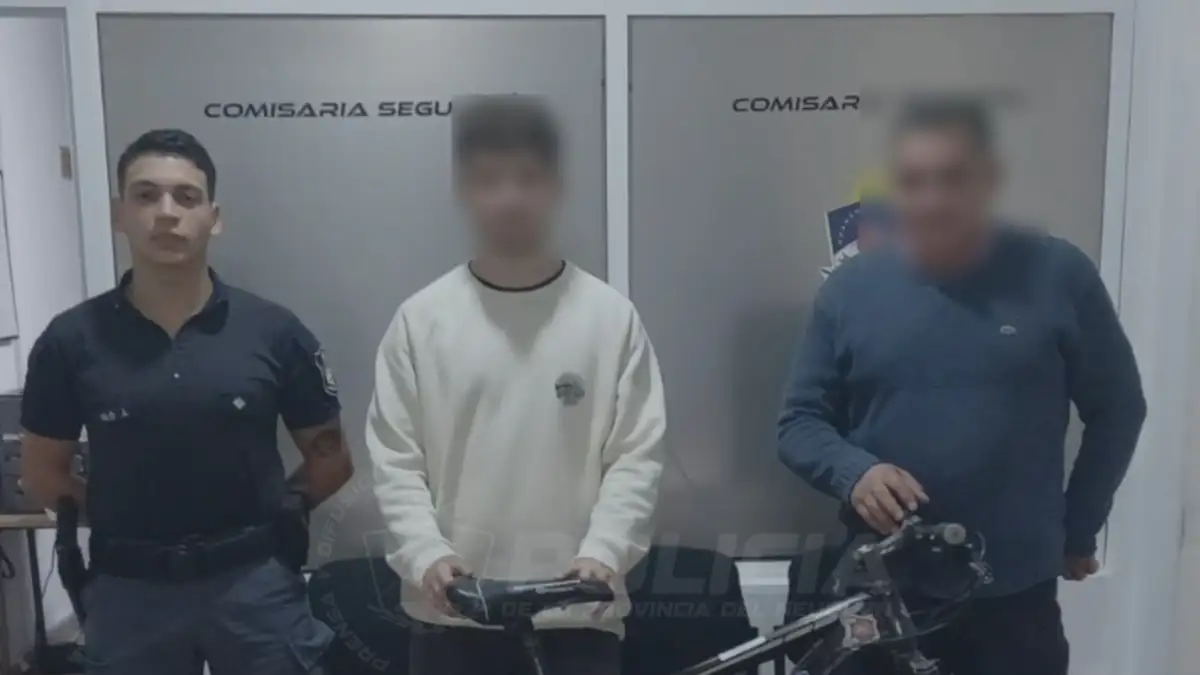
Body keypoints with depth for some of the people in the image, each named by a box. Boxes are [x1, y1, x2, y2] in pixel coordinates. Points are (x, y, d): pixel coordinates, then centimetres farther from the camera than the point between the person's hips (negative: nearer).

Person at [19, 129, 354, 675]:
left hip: (255, 581, 0)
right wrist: (122, 523, 1)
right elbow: (41, 471, 7)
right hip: (130, 589, 1)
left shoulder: (273, 332, -6)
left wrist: (277, 510, -3)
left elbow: (331, 457, 4)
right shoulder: (71, 340, -4)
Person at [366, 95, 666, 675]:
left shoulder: (610, 315, -3)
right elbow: (395, 462, -1)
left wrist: (602, 551, -18)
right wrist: (427, 555, -16)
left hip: (576, 612, 0)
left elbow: (637, 456, -4)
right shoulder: (421, 319, -1)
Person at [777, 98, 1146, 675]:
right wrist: (853, 472, -18)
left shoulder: (1058, 276, -5)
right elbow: (799, 420, 1)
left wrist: (1079, 528, 7)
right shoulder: (850, 289, -3)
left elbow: (1116, 411, 5)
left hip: (1015, 594, 0)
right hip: (880, 593, 1)